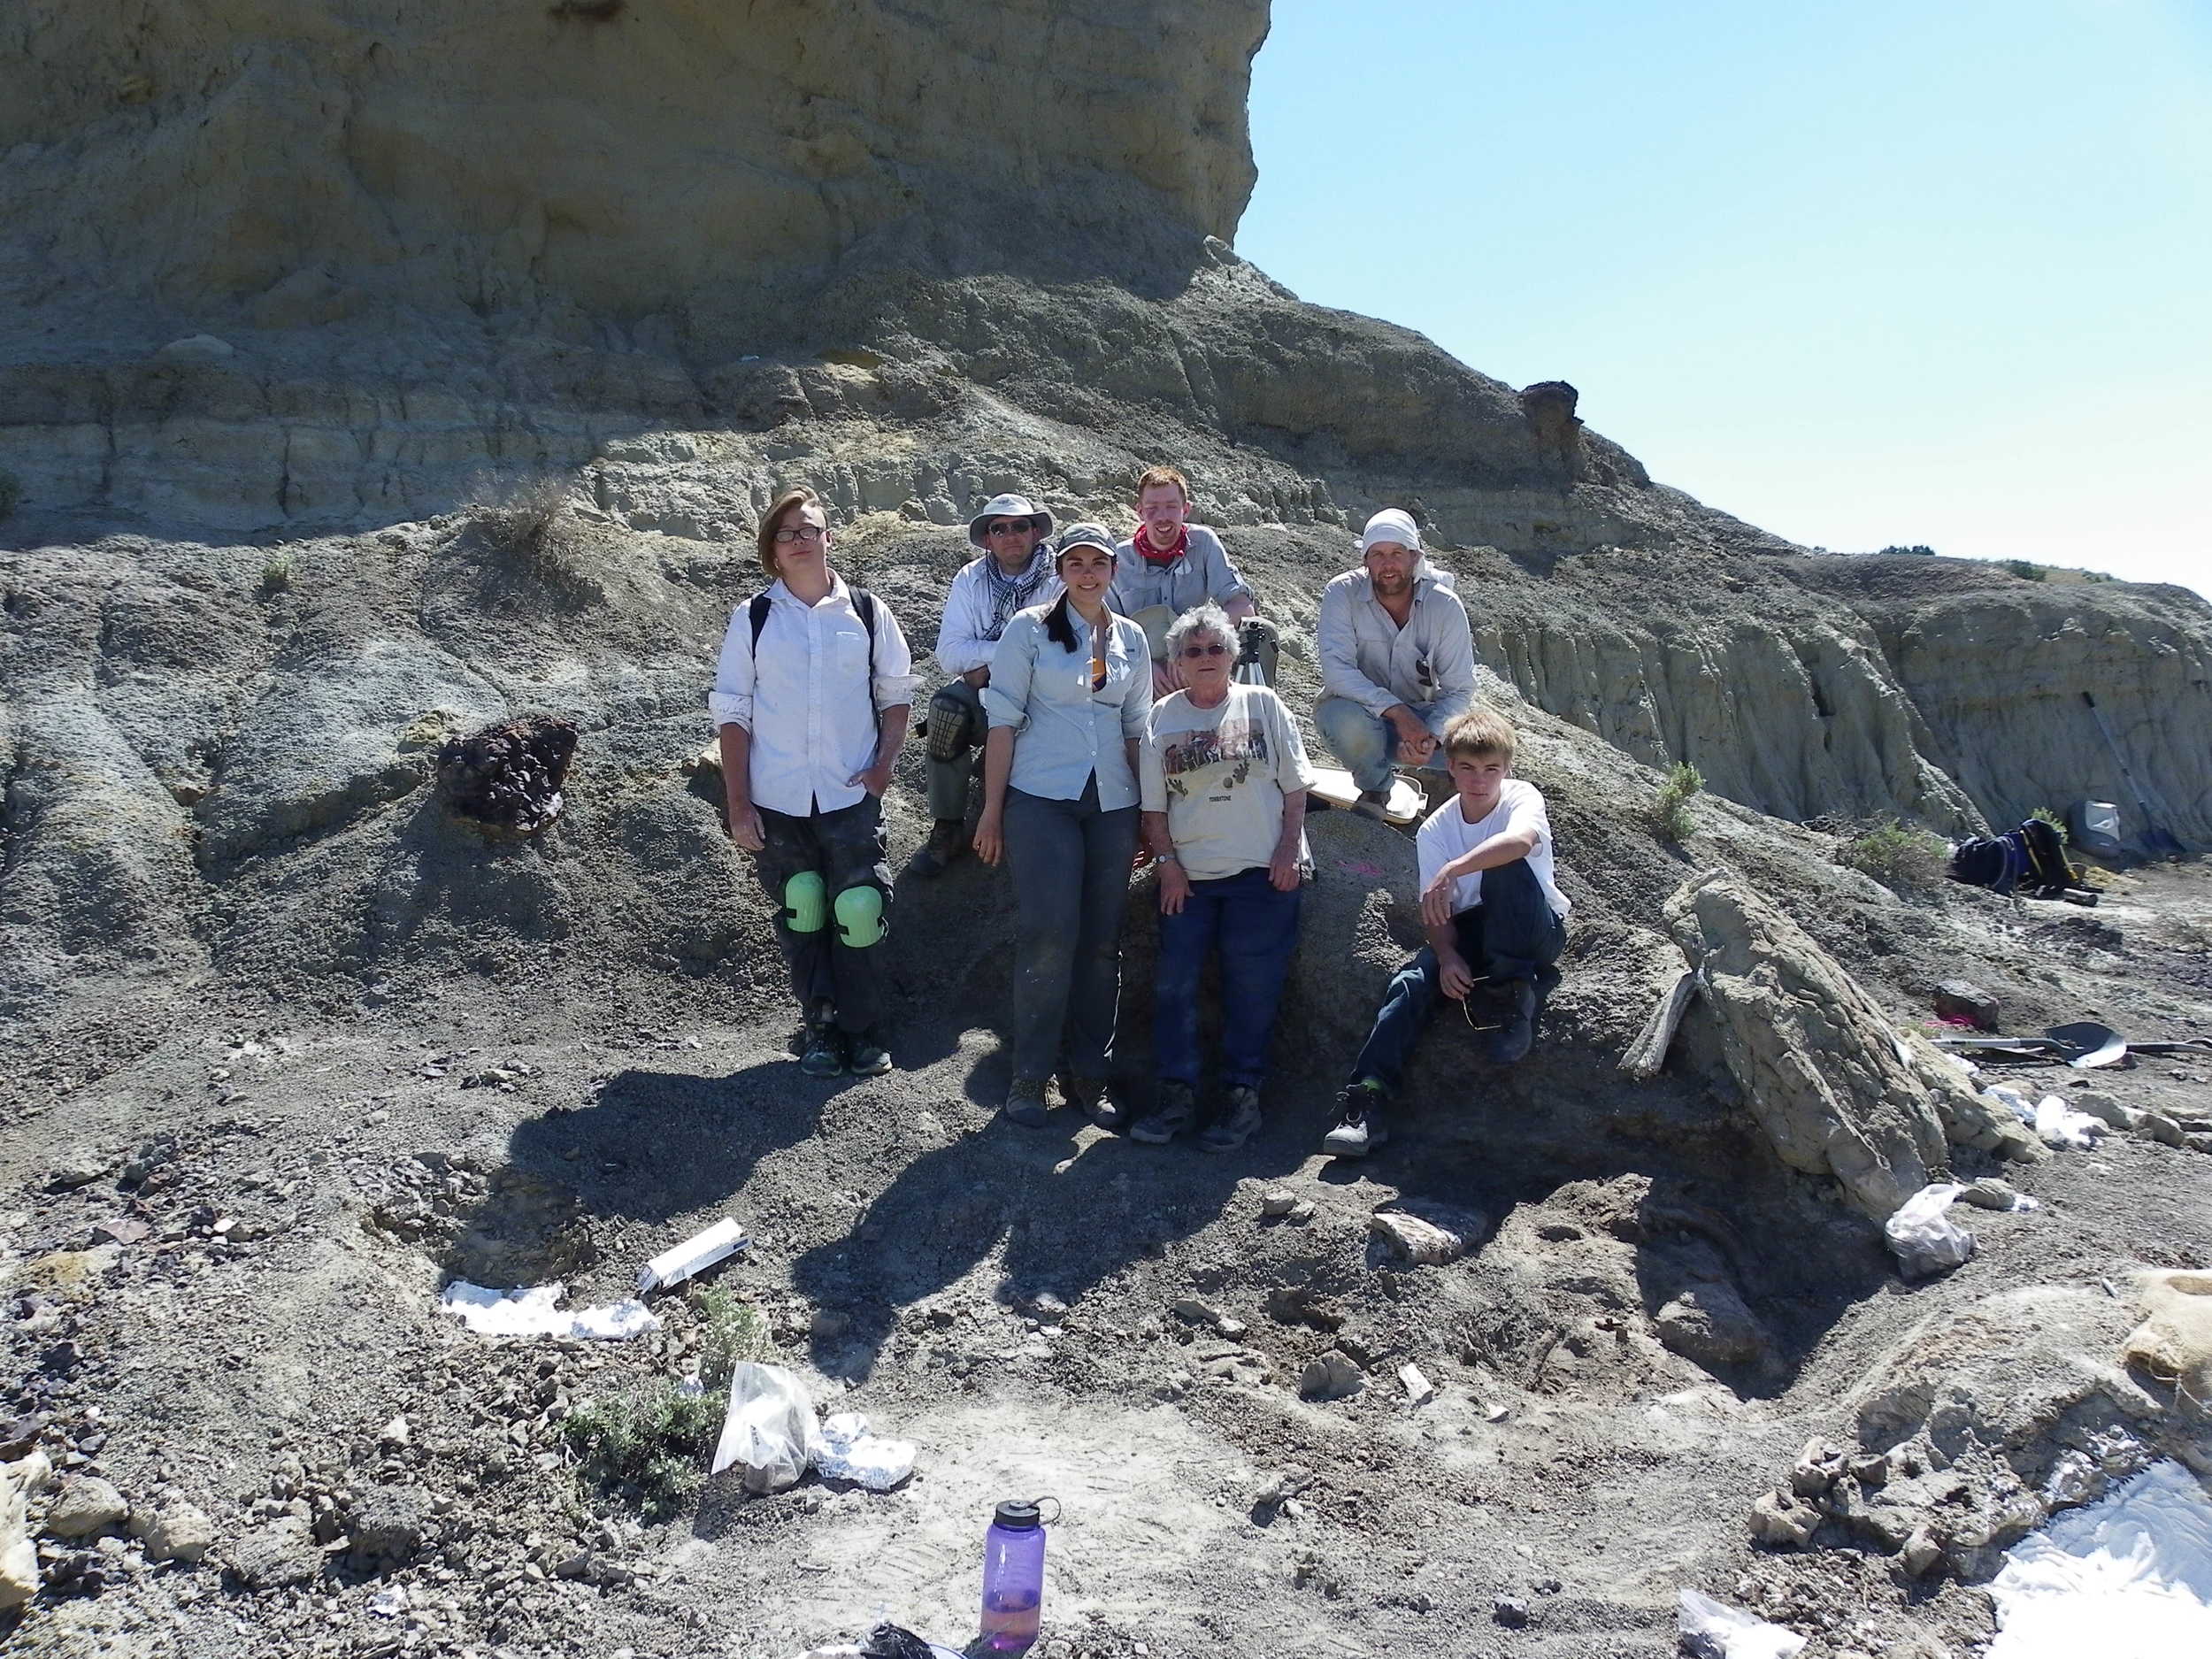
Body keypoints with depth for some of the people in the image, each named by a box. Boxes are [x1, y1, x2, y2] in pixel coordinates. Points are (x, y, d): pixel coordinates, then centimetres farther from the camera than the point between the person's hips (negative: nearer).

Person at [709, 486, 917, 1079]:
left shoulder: (867, 613, 5)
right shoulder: (752, 618, 4)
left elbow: (897, 693, 14)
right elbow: (731, 712, 4)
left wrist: (884, 762, -1)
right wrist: (738, 803, -2)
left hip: (853, 794, 0)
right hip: (777, 799, 1)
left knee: (860, 910, -6)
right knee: (800, 912, 6)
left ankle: (863, 1032, 8)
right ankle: (821, 1029, 19)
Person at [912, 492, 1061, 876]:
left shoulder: (1060, 581, -6)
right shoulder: (971, 580, 2)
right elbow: (949, 654, -7)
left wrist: (988, 662, -17)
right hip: (984, 691, 2)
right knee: (947, 708, -29)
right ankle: (947, 829, -15)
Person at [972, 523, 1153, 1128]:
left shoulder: (1131, 638, 13)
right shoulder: (1031, 628, 2)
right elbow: (1004, 719, -1)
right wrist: (992, 808, -6)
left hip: (1112, 805, 4)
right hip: (1042, 799, -4)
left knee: (1101, 943, 5)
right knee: (1049, 935, -12)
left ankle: (1089, 1077, 14)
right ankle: (1029, 1076, -1)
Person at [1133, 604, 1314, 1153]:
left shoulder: (1262, 705, 5)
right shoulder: (1162, 717, 7)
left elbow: (1294, 788, 5)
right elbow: (1154, 805, 7)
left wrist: (1288, 850, -4)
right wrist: (1168, 864, -2)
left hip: (1263, 871, -2)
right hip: (1188, 874, 2)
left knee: (1252, 985, -2)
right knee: (1173, 980, -2)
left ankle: (1242, 1094, 7)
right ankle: (1176, 1091, 7)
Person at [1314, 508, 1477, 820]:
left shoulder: (1444, 605, -11)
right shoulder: (1342, 594, -15)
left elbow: (1459, 689, -11)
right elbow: (1336, 670, -25)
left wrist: (1430, 735, -31)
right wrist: (1397, 711, -36)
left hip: (1421, 713, 1)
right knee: (1348, 719, -38)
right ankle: (1374, 791, -4)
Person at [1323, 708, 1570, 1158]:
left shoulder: (1522, 797, -11)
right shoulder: (1435, 830, -1)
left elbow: (1521, 839, -38)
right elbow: (1437, 914, -6)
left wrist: (1450, 872, -44)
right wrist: (1448, 956, -26)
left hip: (1538, 930, -3)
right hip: (1472, 932, 3)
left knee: (1504, 865, -32)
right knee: (1412, 982, -24)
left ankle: (1518, 994, -25)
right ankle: (1368, 1098, -28)